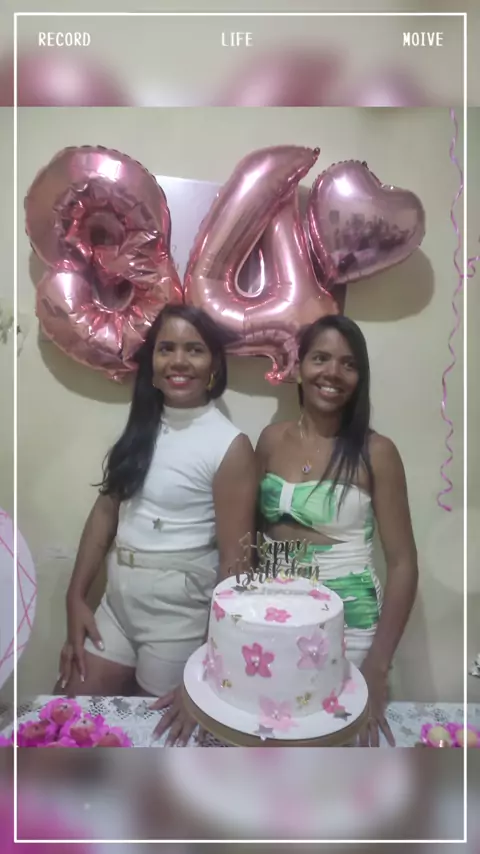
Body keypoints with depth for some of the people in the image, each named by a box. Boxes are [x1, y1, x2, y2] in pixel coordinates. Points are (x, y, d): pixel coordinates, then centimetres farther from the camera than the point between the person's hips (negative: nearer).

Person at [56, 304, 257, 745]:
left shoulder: (230, 446, -16)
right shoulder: (141, 426, 4)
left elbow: (234, 563, -17)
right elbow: (106, 510, 7)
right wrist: (76, 597, 3)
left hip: (181, 609, -6)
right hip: (118, 599, 6)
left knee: (159, 734, 14)